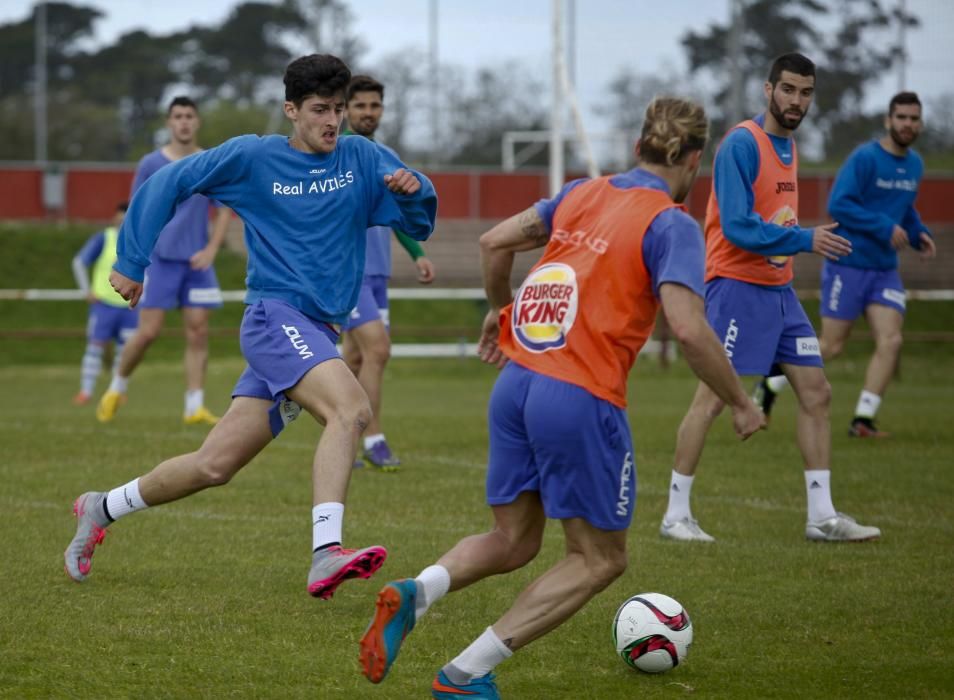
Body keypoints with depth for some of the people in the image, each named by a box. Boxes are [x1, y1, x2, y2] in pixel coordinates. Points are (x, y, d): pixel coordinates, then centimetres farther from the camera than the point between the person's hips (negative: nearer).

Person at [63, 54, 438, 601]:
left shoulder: (361, 159, 9)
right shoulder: (251, 158, 0)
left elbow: (419, 223, 9)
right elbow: (167, 184, 8)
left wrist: (412, 190, -14)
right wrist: (132, 263, 7)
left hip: (319, 337, 5)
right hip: (275, 315, -5)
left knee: (214, 466, 6)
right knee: (351, 407, -31)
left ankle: (102, 509, 27)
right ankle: (326, 556, -41)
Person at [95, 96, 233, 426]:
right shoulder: (151, 164, 2)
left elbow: (223, 212, 9)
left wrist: (211, 249, -5)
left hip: (197, 262, 2)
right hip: (159, 259, -2)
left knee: (198, 333, -3)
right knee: (148, 333, -6)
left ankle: (195, 407, -2)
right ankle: (117, 388, 16)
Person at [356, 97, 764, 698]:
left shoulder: (583, 194, 13)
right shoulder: (671, 225, -6)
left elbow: (495, 242, 19)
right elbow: (689, 330, -17)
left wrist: (500, 310, 37)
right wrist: (741, 404, -5)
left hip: (517, 383, 7)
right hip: (581, 400, -7)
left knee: (513, 541, 21)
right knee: (601, 559, 11)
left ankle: (416, 594, -10)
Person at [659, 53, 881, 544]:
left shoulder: (788, 147, 13)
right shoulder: (741, 144, -14)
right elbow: (738, 226, -22)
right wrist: (805, 240, -25)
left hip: (779, 289, 9)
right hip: (738, 286, -9)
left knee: (816, 393, 5)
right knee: (712, 398, -6)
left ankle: (822, 516, 10)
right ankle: (676, 515, 3)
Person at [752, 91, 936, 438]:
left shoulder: (914, 164, 9)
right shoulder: (865, 158, -15)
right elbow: (839, 205, -20)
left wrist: (919, 233, 5)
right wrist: (884, 227, -23)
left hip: (884, 270, 6)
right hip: (848, 265, -6)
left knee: (891, 341, -10)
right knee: (831, 346, 0)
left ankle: (863, 419, -3)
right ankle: (770, 386, 21)